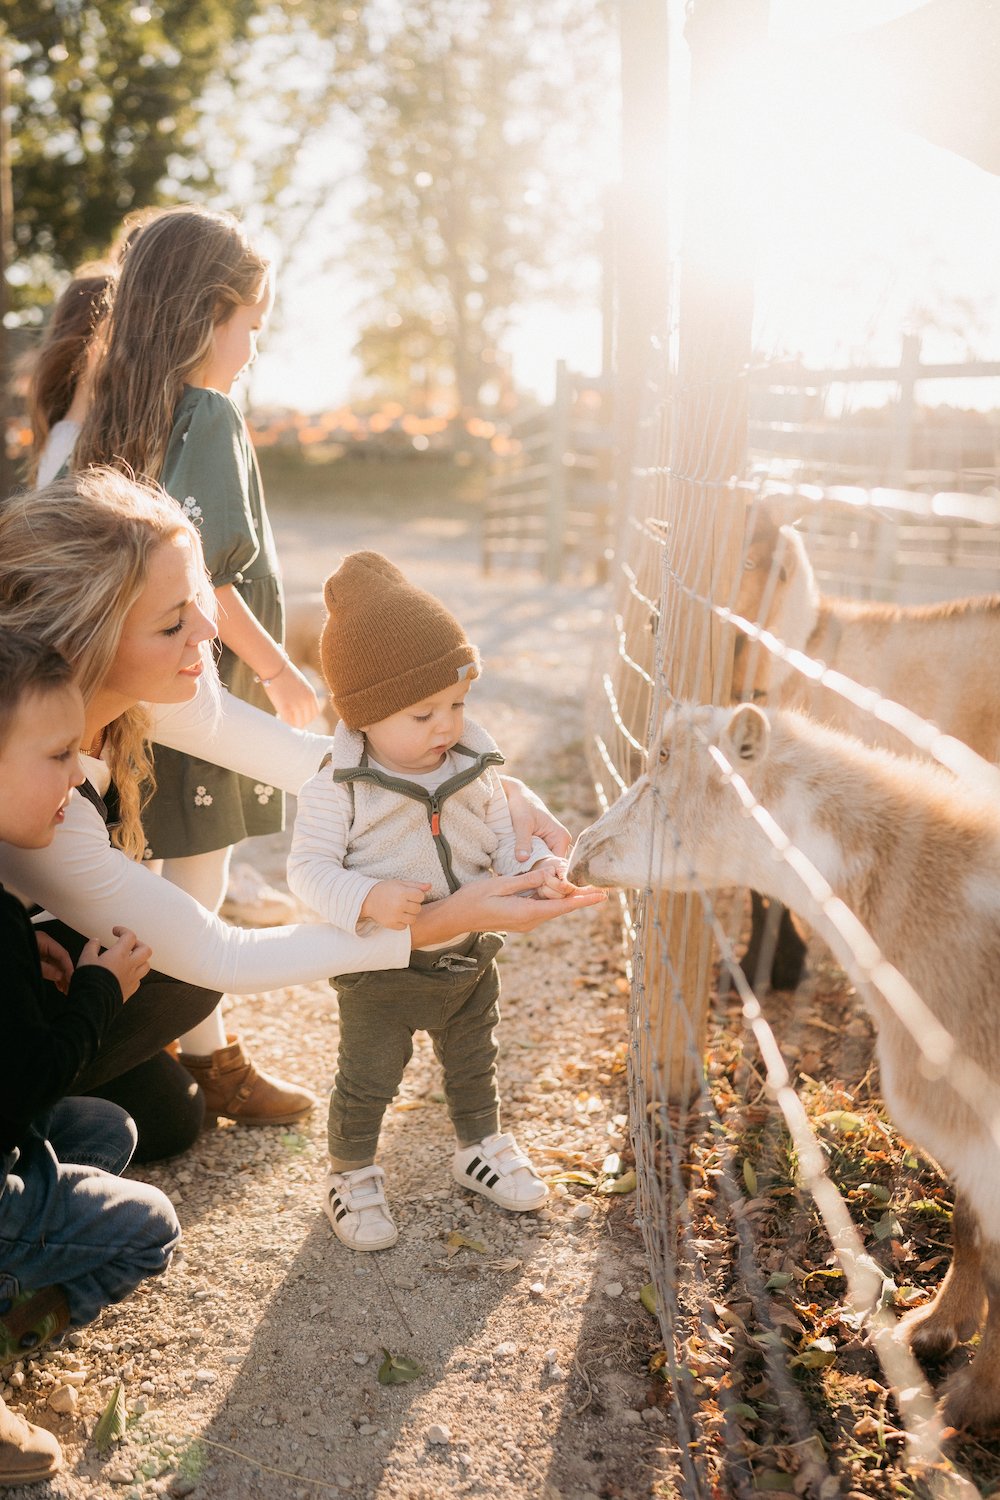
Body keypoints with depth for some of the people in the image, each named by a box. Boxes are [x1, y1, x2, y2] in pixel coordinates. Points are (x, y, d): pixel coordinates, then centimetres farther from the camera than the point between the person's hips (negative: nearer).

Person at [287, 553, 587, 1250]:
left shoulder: (474, 768, -7)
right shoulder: (337, 788, -22)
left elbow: (504, 836, 1)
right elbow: (309, 866, -20)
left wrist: (540, 869, -19)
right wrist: (368, 899, -37)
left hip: (471, 958, 5)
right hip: (381, 969, -5)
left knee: (475, 1063, 26)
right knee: (367, 1081, 12)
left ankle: (482, 1146, 51)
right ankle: (352, 1173, 37)